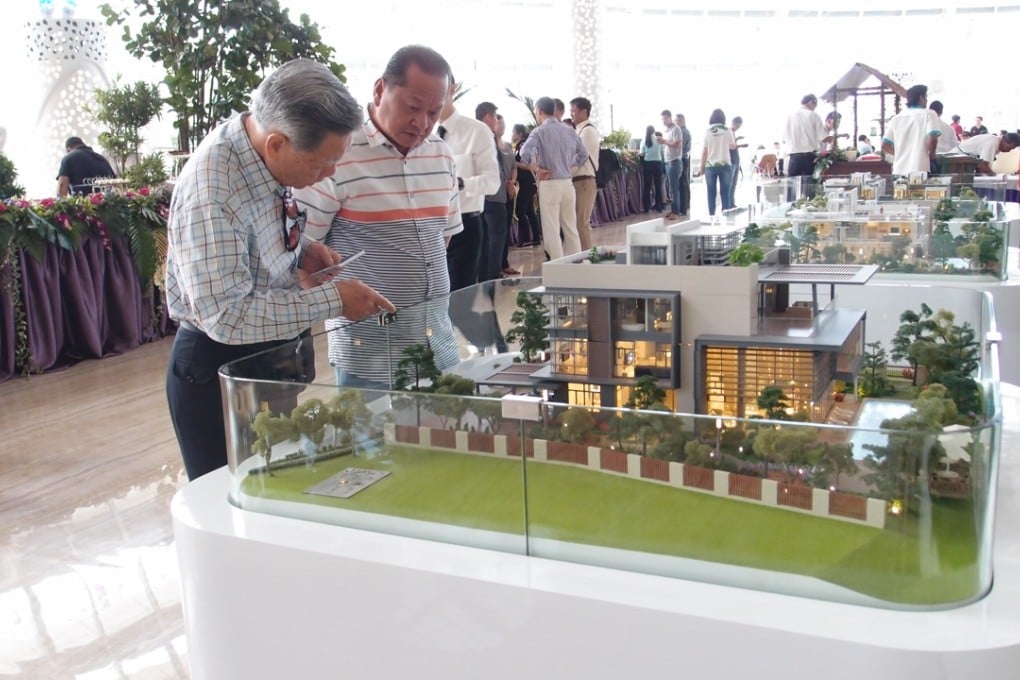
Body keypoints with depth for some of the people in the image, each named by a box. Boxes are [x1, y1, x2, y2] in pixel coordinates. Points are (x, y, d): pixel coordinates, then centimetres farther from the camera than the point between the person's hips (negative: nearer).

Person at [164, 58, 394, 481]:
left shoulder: (272, 158, -4)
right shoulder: (210, 193, -29)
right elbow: (227, 315, -31)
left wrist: (302, 249, -3)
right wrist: (331, 300, -27)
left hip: (281, 352, 8)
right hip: (221, 371, -8)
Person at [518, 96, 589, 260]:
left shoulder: (539, 132, -8)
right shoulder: (569, 131, 9)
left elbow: (526, 153, -24)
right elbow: (583, 154, 17)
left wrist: (536, 169, -10)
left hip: (549, 184, -6)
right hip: (567, 183, 6)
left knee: (552, 230, -1)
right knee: (571, 227, 13)